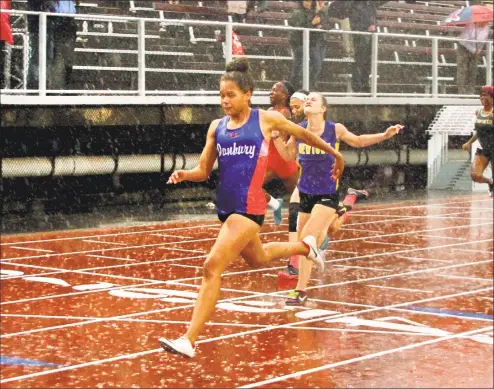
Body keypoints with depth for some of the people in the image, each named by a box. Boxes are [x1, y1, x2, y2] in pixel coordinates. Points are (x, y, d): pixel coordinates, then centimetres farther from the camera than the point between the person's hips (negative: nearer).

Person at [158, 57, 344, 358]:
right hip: (225, 206, 7)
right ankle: (305, 246, 58)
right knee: (258, 259, 29)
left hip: (249, 207, -7)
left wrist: (335, 154, 23)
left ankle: (189, 341, -18)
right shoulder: (217, 127, 7)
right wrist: (184, 175, -13)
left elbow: (305, 134, 12)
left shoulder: (267, 119, -4)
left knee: (213, 267, -18)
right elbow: (204, 171, 9)